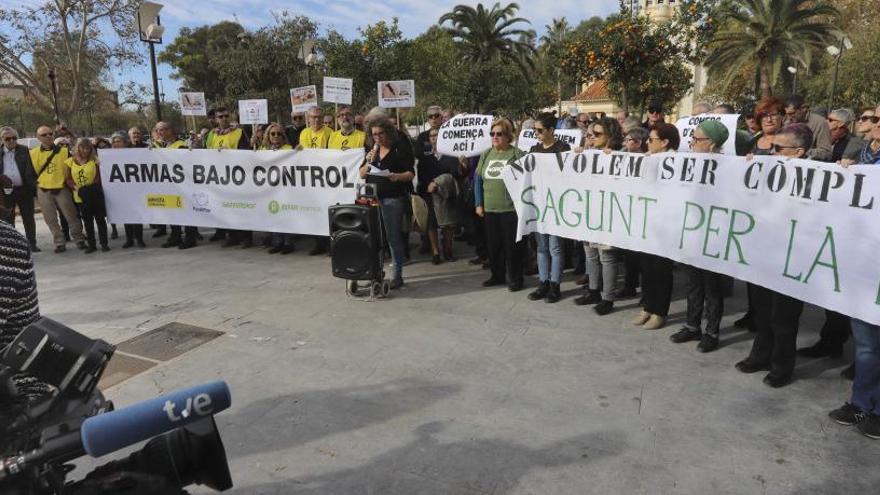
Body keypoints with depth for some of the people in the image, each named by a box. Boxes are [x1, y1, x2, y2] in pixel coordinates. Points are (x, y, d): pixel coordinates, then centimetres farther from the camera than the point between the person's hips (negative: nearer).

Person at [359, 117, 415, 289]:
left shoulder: (400, 149, -1)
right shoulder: (372, 151, 15)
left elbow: (411, 173, -4)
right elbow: (362, 175, 13)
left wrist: (398, 176, -23)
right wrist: (368, 162, -5)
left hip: (393, 198, -5)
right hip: (373, 197, 5)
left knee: (393, 236, -4)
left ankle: (398, 275, 3)